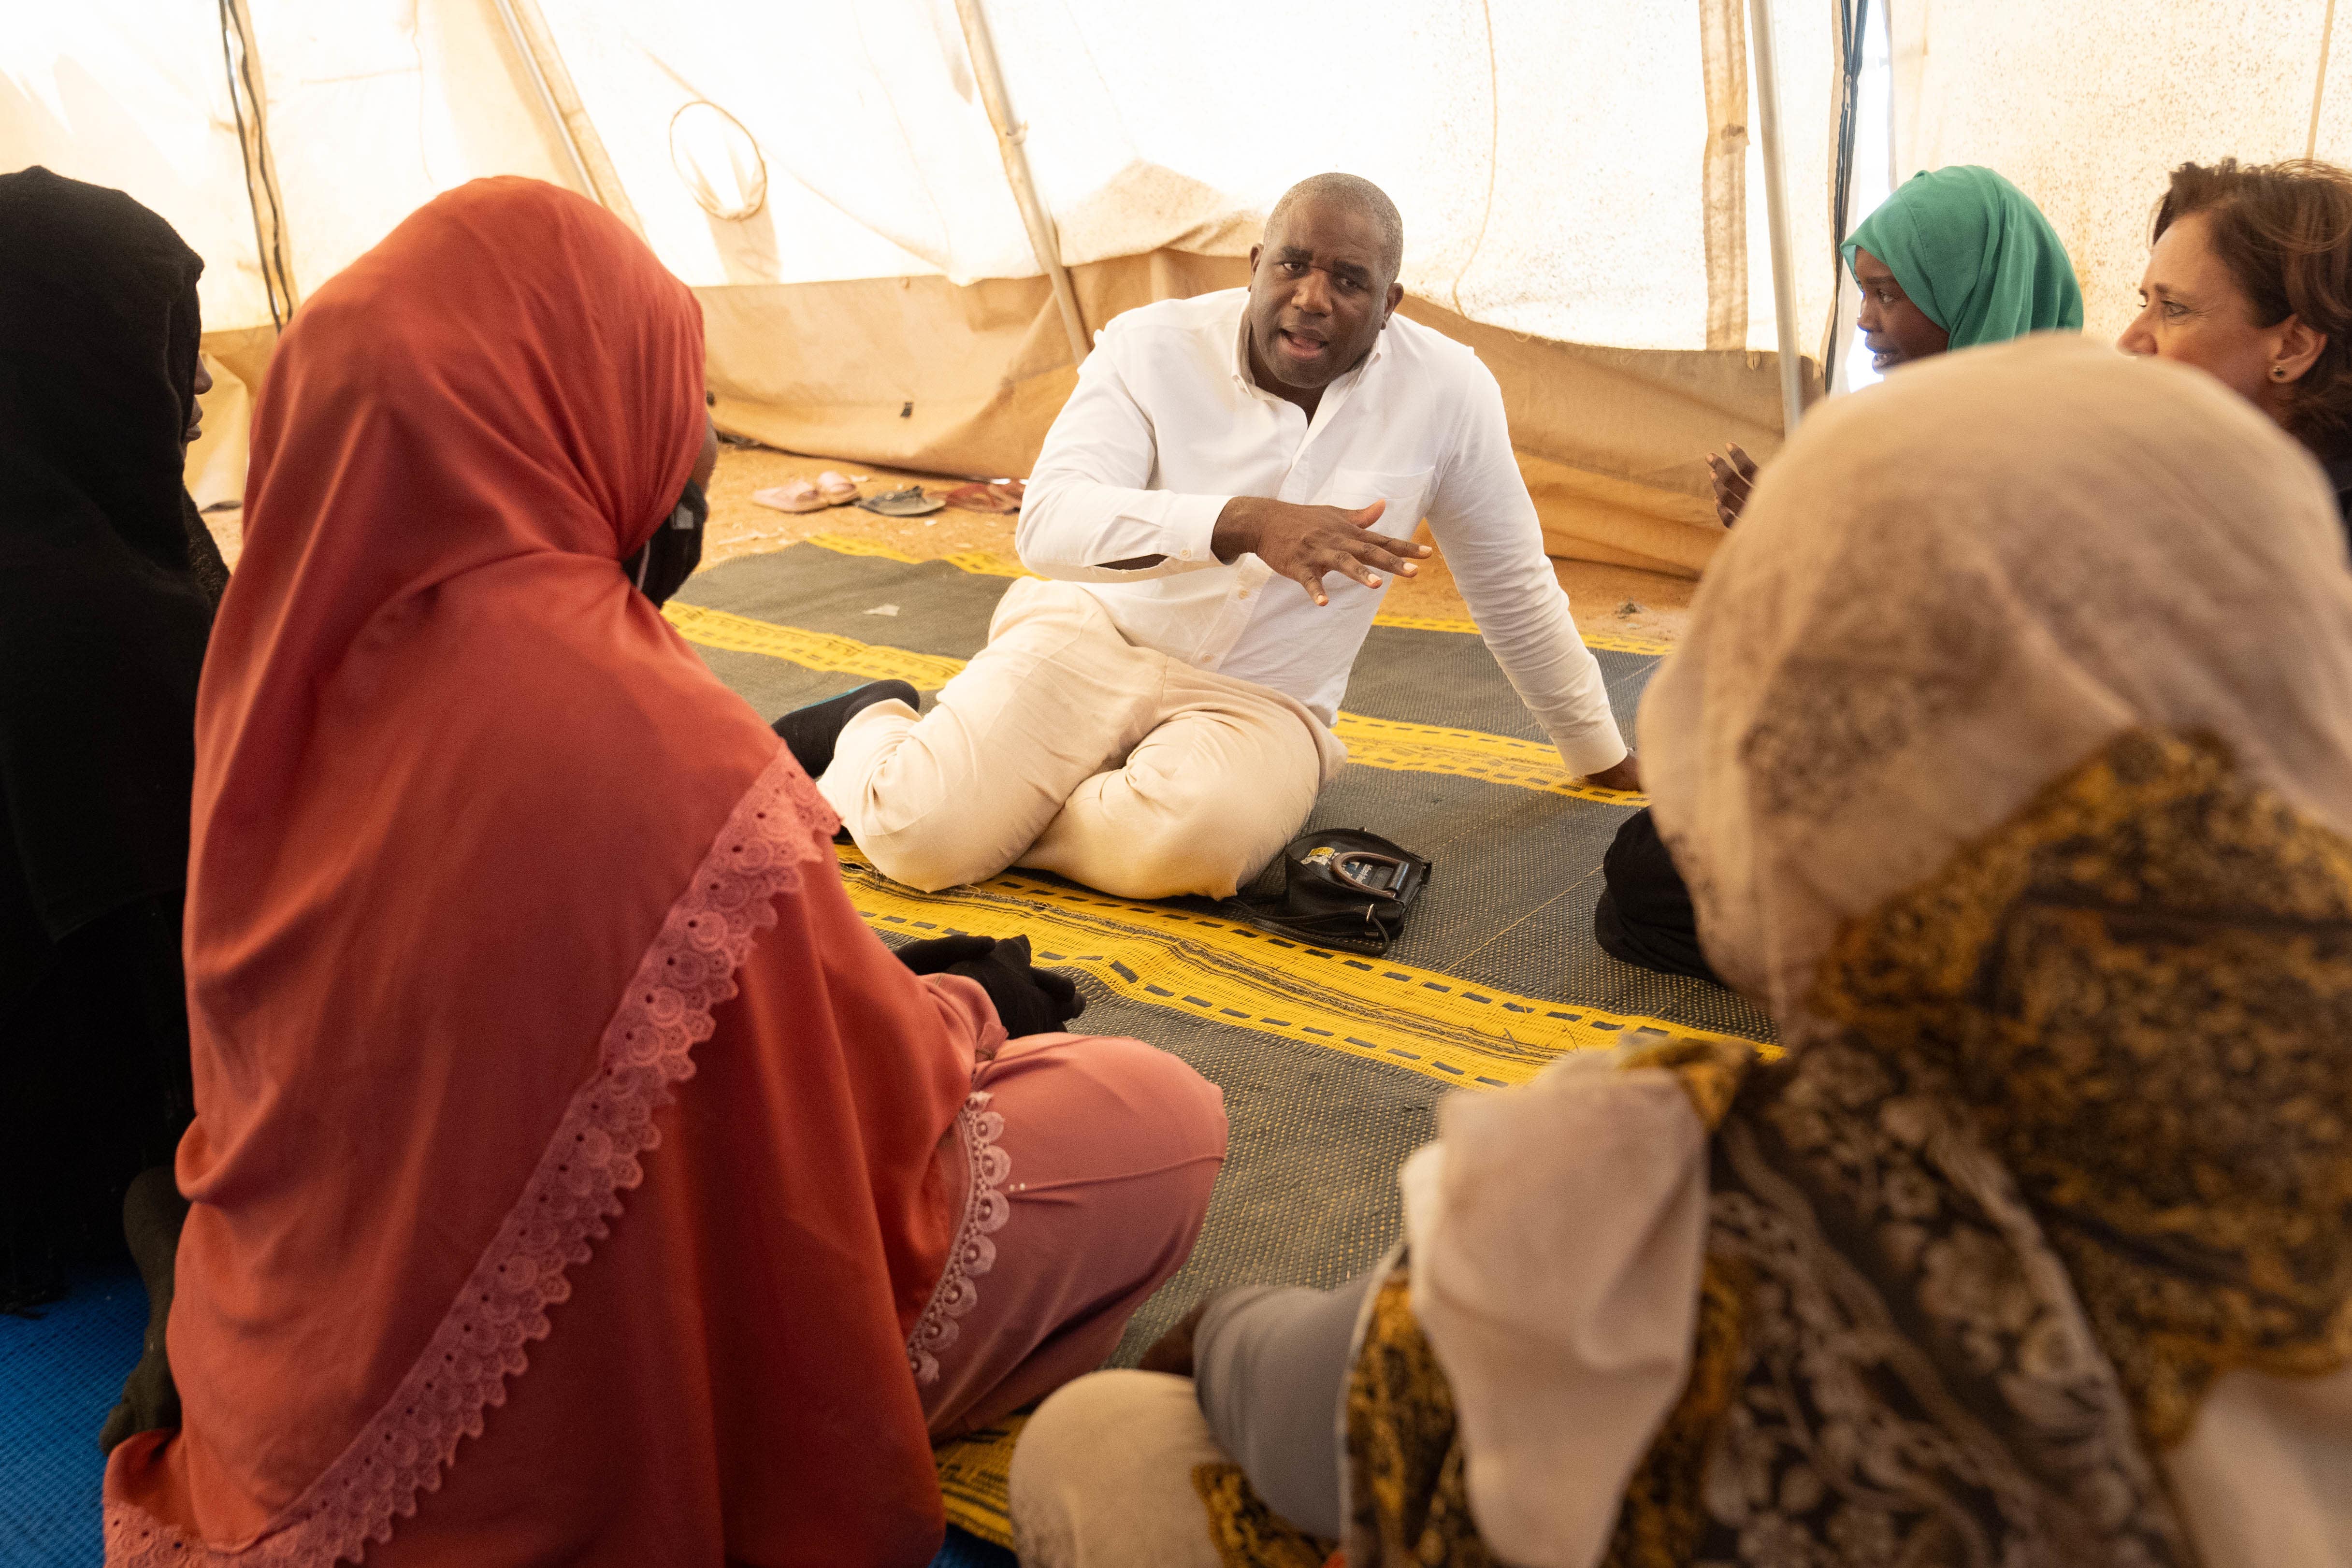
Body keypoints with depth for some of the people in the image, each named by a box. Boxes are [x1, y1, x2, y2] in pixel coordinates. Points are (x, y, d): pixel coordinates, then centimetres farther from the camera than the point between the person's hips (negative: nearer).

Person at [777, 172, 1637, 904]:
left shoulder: (1447, 390, -7)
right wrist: (1243, 521, -37)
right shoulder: (1154, 346, -9)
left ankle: (991, 806, -5)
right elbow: (1049, 521, -23)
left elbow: (1512, 583, 6)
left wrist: (1601, 754, 15)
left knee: (1192, 838, -35)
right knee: (921, 835, -23)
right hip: (1096, 635, -1)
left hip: (1260, 703, 1)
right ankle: (873, 729, 14)